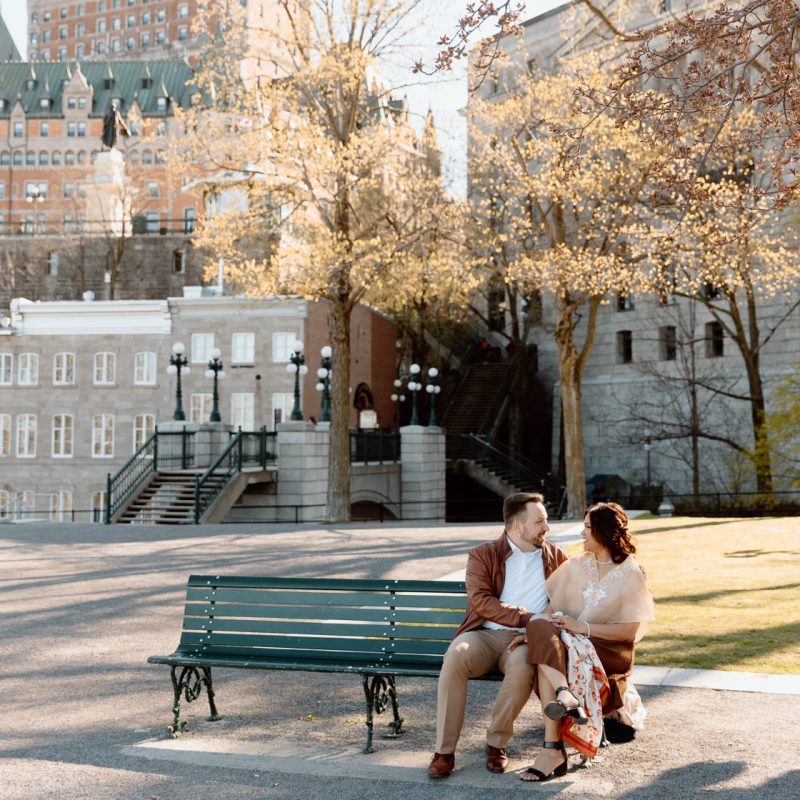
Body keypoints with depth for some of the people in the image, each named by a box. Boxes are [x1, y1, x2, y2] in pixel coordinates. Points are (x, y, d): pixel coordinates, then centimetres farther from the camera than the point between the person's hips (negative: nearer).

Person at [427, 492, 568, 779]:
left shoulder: (554, 556, 18)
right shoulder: (483, 555, 7)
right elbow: (479, 601, -7)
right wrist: (525, 617, -15)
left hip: (525, 639, 1)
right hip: (484, 634, -1)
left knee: (522, 664, -37)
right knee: (456, 655, -35)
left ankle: (496, 744, -19)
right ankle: (444, 751, -27)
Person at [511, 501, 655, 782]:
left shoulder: (631, 575, -1)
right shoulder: (576, 566, 13)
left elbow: (631, 631, -8)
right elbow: (553, 608, 7)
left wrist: (584, 628, -18)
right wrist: (531, 632, -12)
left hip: (610, 651, -4)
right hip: (568, 643, 4)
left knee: (547, 652, -34)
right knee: (541, 628, -32)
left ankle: (552, 750, -42)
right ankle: (565, 695, -55)